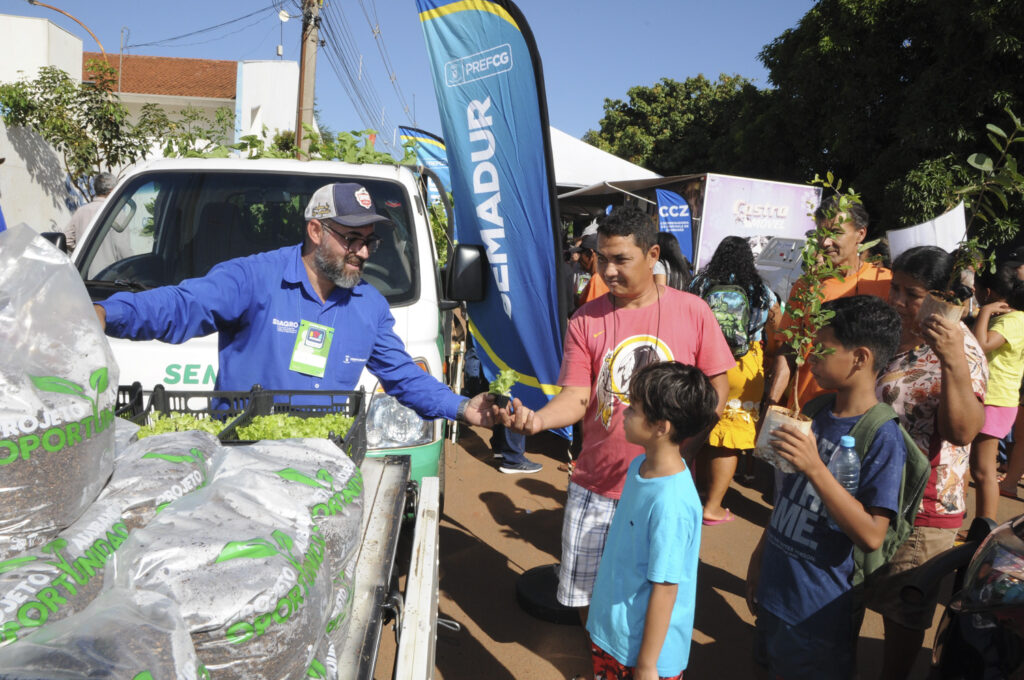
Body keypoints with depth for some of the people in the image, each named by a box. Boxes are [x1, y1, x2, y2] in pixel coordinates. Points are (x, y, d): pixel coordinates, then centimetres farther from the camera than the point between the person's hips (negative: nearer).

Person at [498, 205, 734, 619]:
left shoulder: (692, 311, -3)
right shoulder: (585, 320, -2)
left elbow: (717, 386, 2)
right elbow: (576, 397, -6)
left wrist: (687, 445, -11)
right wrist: (537, 419, -27)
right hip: (597, 487, 1)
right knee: (585, 593, 10)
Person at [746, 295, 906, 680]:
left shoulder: (882, 437, -20)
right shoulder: (817, 414, 2)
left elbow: (871, 536, -25)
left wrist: (815, 468, -31)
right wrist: (760, 555, 15)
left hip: (820, 611, -6)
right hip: (775, 591, 6)